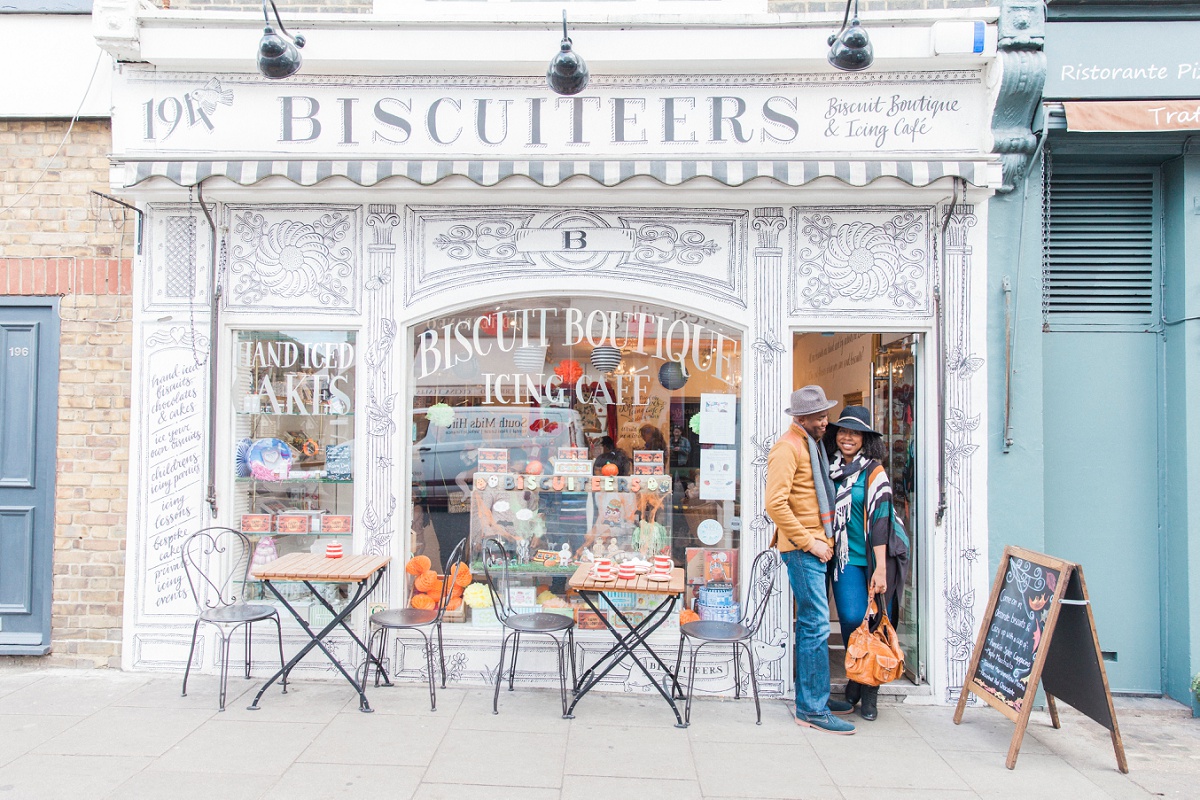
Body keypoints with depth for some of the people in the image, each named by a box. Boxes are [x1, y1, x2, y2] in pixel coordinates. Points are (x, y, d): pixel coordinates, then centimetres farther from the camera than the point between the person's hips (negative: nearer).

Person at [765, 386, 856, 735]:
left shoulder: (812, 444, 18)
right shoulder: (788, 447, -12)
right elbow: (776, 504, -21)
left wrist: (821, 539, 17)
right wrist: (809, 541, -18)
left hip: (815, 545, 10)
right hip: (802, 548, -10)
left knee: (812, 623, 15)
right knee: (816, 624, -9)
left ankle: (815, 695, 25)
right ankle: (812, 709, -3)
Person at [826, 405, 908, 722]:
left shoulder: (874, 472, -3)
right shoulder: (830, 469, 8)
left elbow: (879, 520, -9)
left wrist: (880, 568, -15)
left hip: (875, 556, -2)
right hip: (845, 556, 2)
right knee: (852, 618, -10)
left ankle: (869, 690, 15)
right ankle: (855, 678, 14)